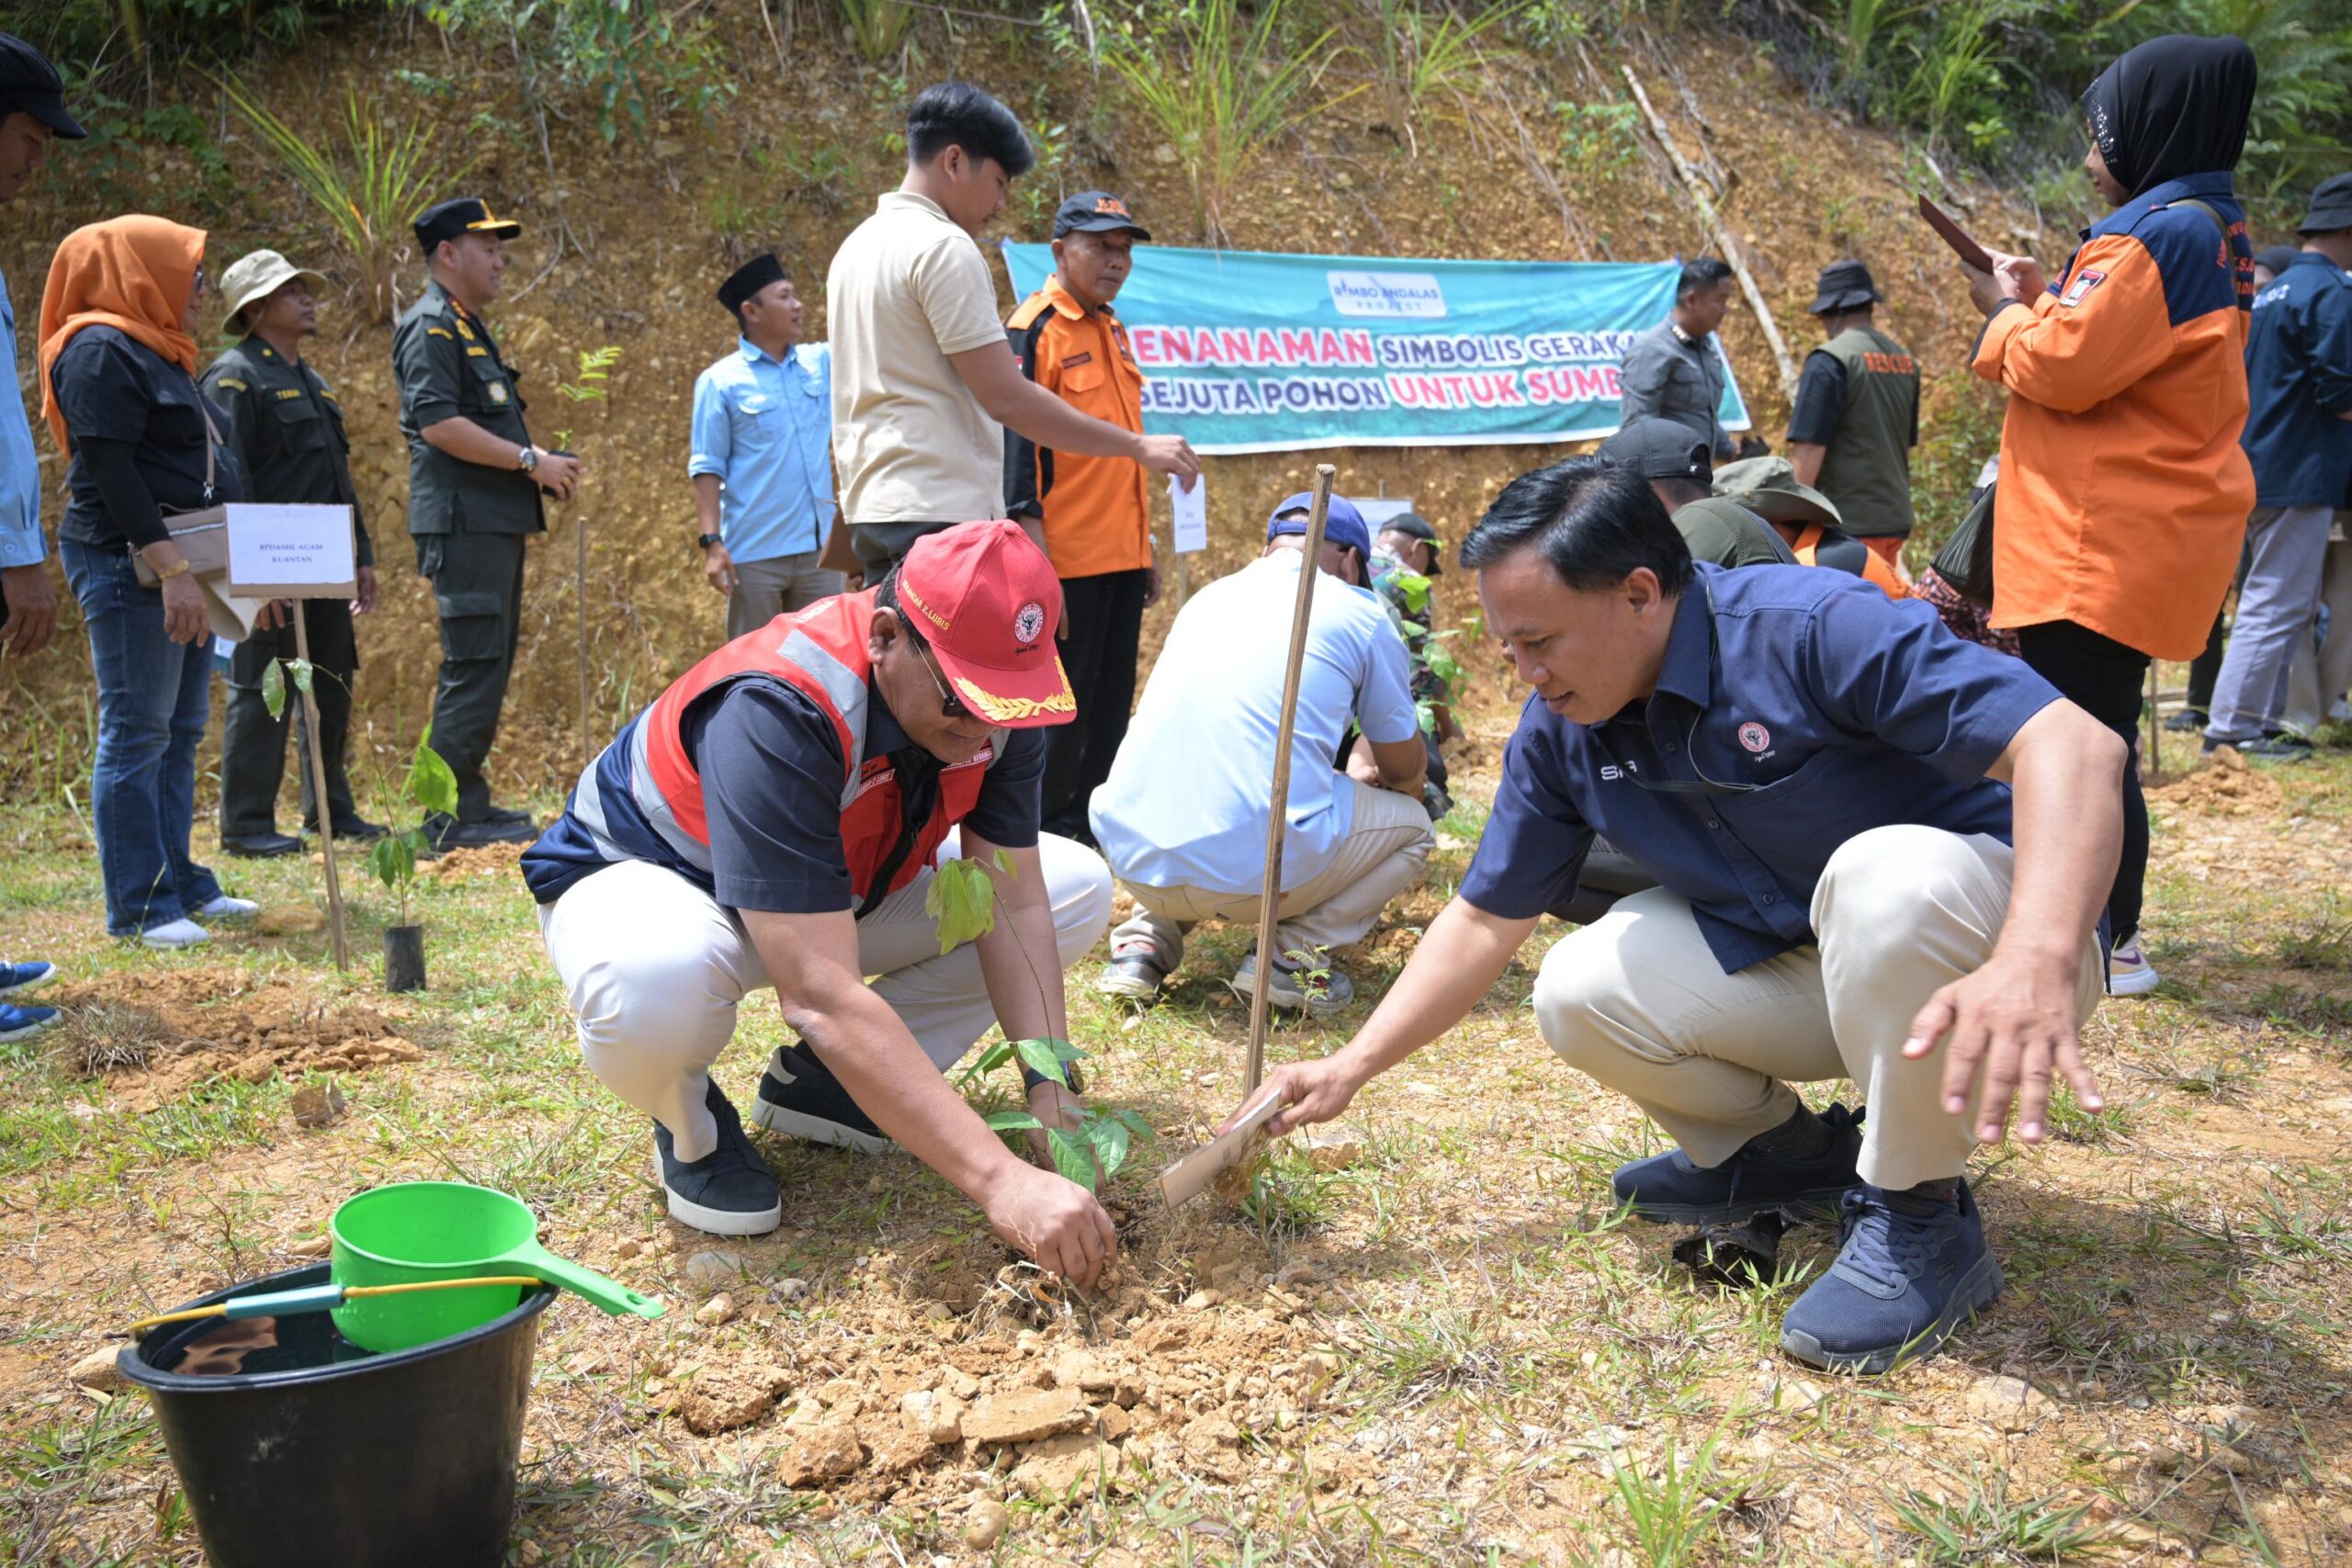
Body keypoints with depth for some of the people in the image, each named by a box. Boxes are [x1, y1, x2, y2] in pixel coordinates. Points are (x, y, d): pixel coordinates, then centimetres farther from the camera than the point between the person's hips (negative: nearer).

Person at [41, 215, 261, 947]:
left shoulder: (157, 353, 19)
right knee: (136, 734, -7)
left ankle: (178, 883, 18)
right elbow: (109, 472, -18)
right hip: (127, 566, -10)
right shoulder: (101, 351, -10)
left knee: (181, 731, 11)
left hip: (181, 564, 10)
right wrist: (170, 569, -23)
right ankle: (137, 906, -2)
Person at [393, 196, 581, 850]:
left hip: (496, 522, 10)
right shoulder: (429, 326, -9)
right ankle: (453, 814, -5)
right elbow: (438, 424, -21)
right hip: (463, 521, -10)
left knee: (488, 664, 13)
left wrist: (542, 459, 15)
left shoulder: (471, 328, 23)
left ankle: (471, 803, 19)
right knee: (474, 666, -10)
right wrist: (531, 461, -18)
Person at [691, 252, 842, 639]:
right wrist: (712, 542, -14)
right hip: (755, 554, -4)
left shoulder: (821, 362, 9)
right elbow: (706, 468, -6)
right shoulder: (721, 381, -4)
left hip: (819, 547, 4)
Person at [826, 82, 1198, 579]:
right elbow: (1006, 398, -15)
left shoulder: (856, 246, 19)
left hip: (874, 508, 10)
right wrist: (1139, 446, -9)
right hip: (940, 518, -10)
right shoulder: (943, 246, -10)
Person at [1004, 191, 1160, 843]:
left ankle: (1091, 825, 24)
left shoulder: (1113, 329, 16)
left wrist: (1146, 545, 20)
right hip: (1067, 562, -8)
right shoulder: (1033, 331, -10)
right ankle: (1044, 837, 11)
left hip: (1120, 559, 8)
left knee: (1111, 703, 13)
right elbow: (1017, 453, -16)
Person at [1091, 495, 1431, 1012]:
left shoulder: (1208, 597, 22)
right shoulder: (1360, 612, 8)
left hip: (1133, 863, 5)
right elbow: (1405, 769, 18)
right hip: (1261, 867, -5)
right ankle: (1296, 953, 2)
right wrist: (1366, 772, 44)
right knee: (1412, 823, 21)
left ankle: (1146, 939, 16)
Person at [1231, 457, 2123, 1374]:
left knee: (1884, 873, -38)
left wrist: (2039, 962, -49)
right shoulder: (1560, 731, -6)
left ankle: (1919, 1221, -15)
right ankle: (1786, 1154, 12)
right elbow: (1485, 919, 2)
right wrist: (1348, 1070, -3)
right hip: (1789, 963, 6)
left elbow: (2076, 746, -34)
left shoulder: (1815, 627, -26)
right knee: (1579, 992, -16)